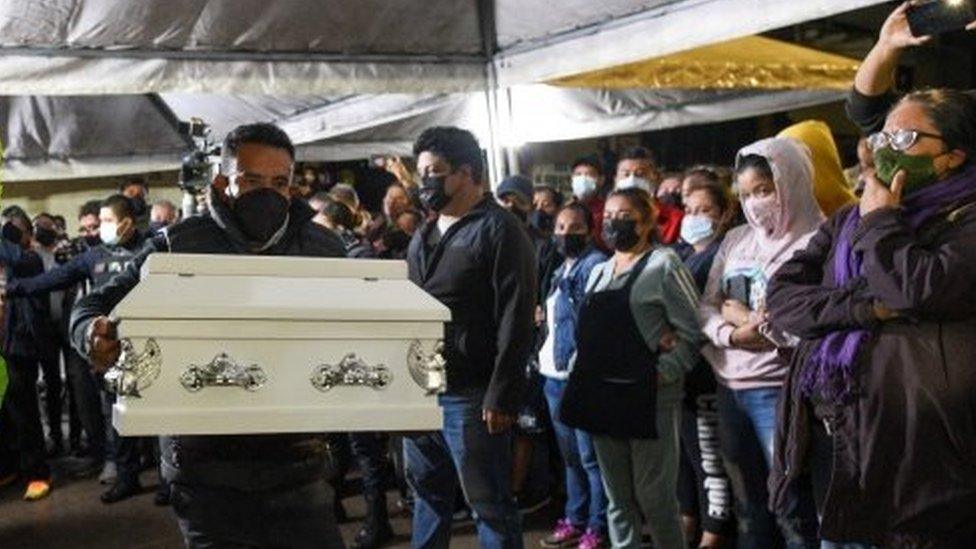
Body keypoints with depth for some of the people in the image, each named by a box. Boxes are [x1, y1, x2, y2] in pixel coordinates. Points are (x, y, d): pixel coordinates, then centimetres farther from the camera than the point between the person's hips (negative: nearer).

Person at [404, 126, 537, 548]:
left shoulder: (499, 230, -9)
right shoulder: (424, 234, 16)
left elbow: (516, 321, -15)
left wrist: (502, 396, -19)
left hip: (469, 395, -8)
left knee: (489, 505, 2)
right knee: (428, 494, 19)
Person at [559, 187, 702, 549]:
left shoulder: (663, 264, -3)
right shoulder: (599, 271, 18)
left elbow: (691, 332, -8)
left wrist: (664, 372, -17)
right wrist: (578, 370, 8)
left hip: (649, 397, -6)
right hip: (602, 396, 7)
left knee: (653, 496, -1)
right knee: (618, 498, 13)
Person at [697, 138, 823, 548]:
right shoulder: (736, 240, 11)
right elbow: (706, 307, 9)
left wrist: (748, 318, -9)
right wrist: (732, 333, -12)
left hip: (778, 390, -6)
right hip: (730, 387, 6)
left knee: (794, 513, 2)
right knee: (748, 508, 18)